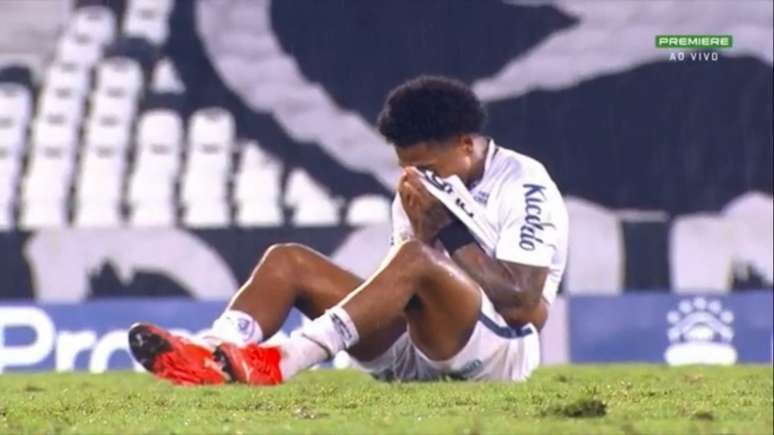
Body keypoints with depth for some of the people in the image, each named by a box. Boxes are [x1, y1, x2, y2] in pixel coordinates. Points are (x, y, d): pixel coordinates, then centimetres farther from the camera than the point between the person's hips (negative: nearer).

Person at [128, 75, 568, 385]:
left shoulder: (524, 187, -8)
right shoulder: (421, 193, 14)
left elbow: (521, 306, -18)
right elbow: (401, 292, 7)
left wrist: (447, 230, -18)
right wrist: (424, 229, -12)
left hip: (502, 351, -8)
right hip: (416, 350, 8)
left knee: (414, 260, -36)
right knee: (287, 261, -4)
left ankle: (278, 365, -46)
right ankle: (211, 357, -33)